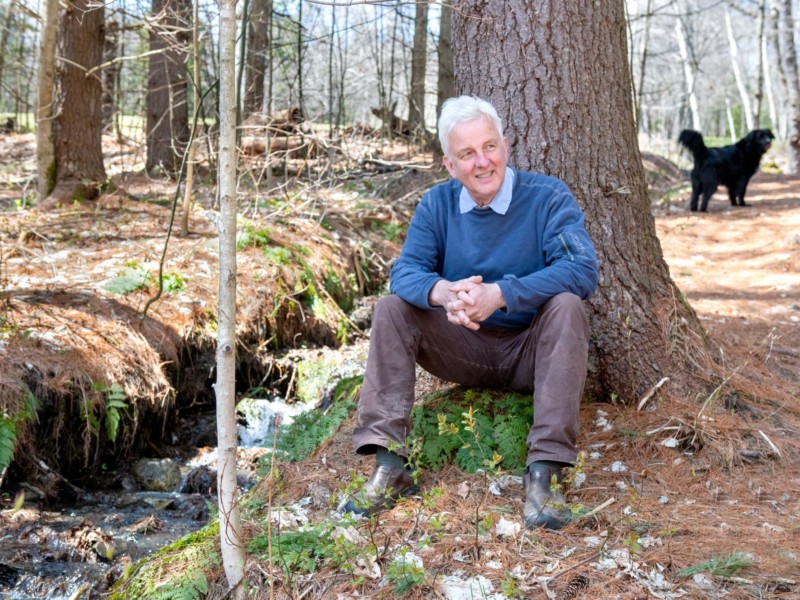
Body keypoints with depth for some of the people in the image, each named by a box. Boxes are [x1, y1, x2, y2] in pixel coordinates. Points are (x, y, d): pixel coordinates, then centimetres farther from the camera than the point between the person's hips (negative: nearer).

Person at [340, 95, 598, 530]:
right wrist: (443, 292, -36)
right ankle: (389, 466, -23)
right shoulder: (437, 204, 0)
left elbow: (582, 270, -25)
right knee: (392, 307, -16)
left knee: (566, 306, -32)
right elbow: (405, 271, -12)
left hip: (532, 351, -3)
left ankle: (544, 471, -35)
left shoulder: (548, 197, -11)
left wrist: (499, 294, -37)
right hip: (464, 350, 3)